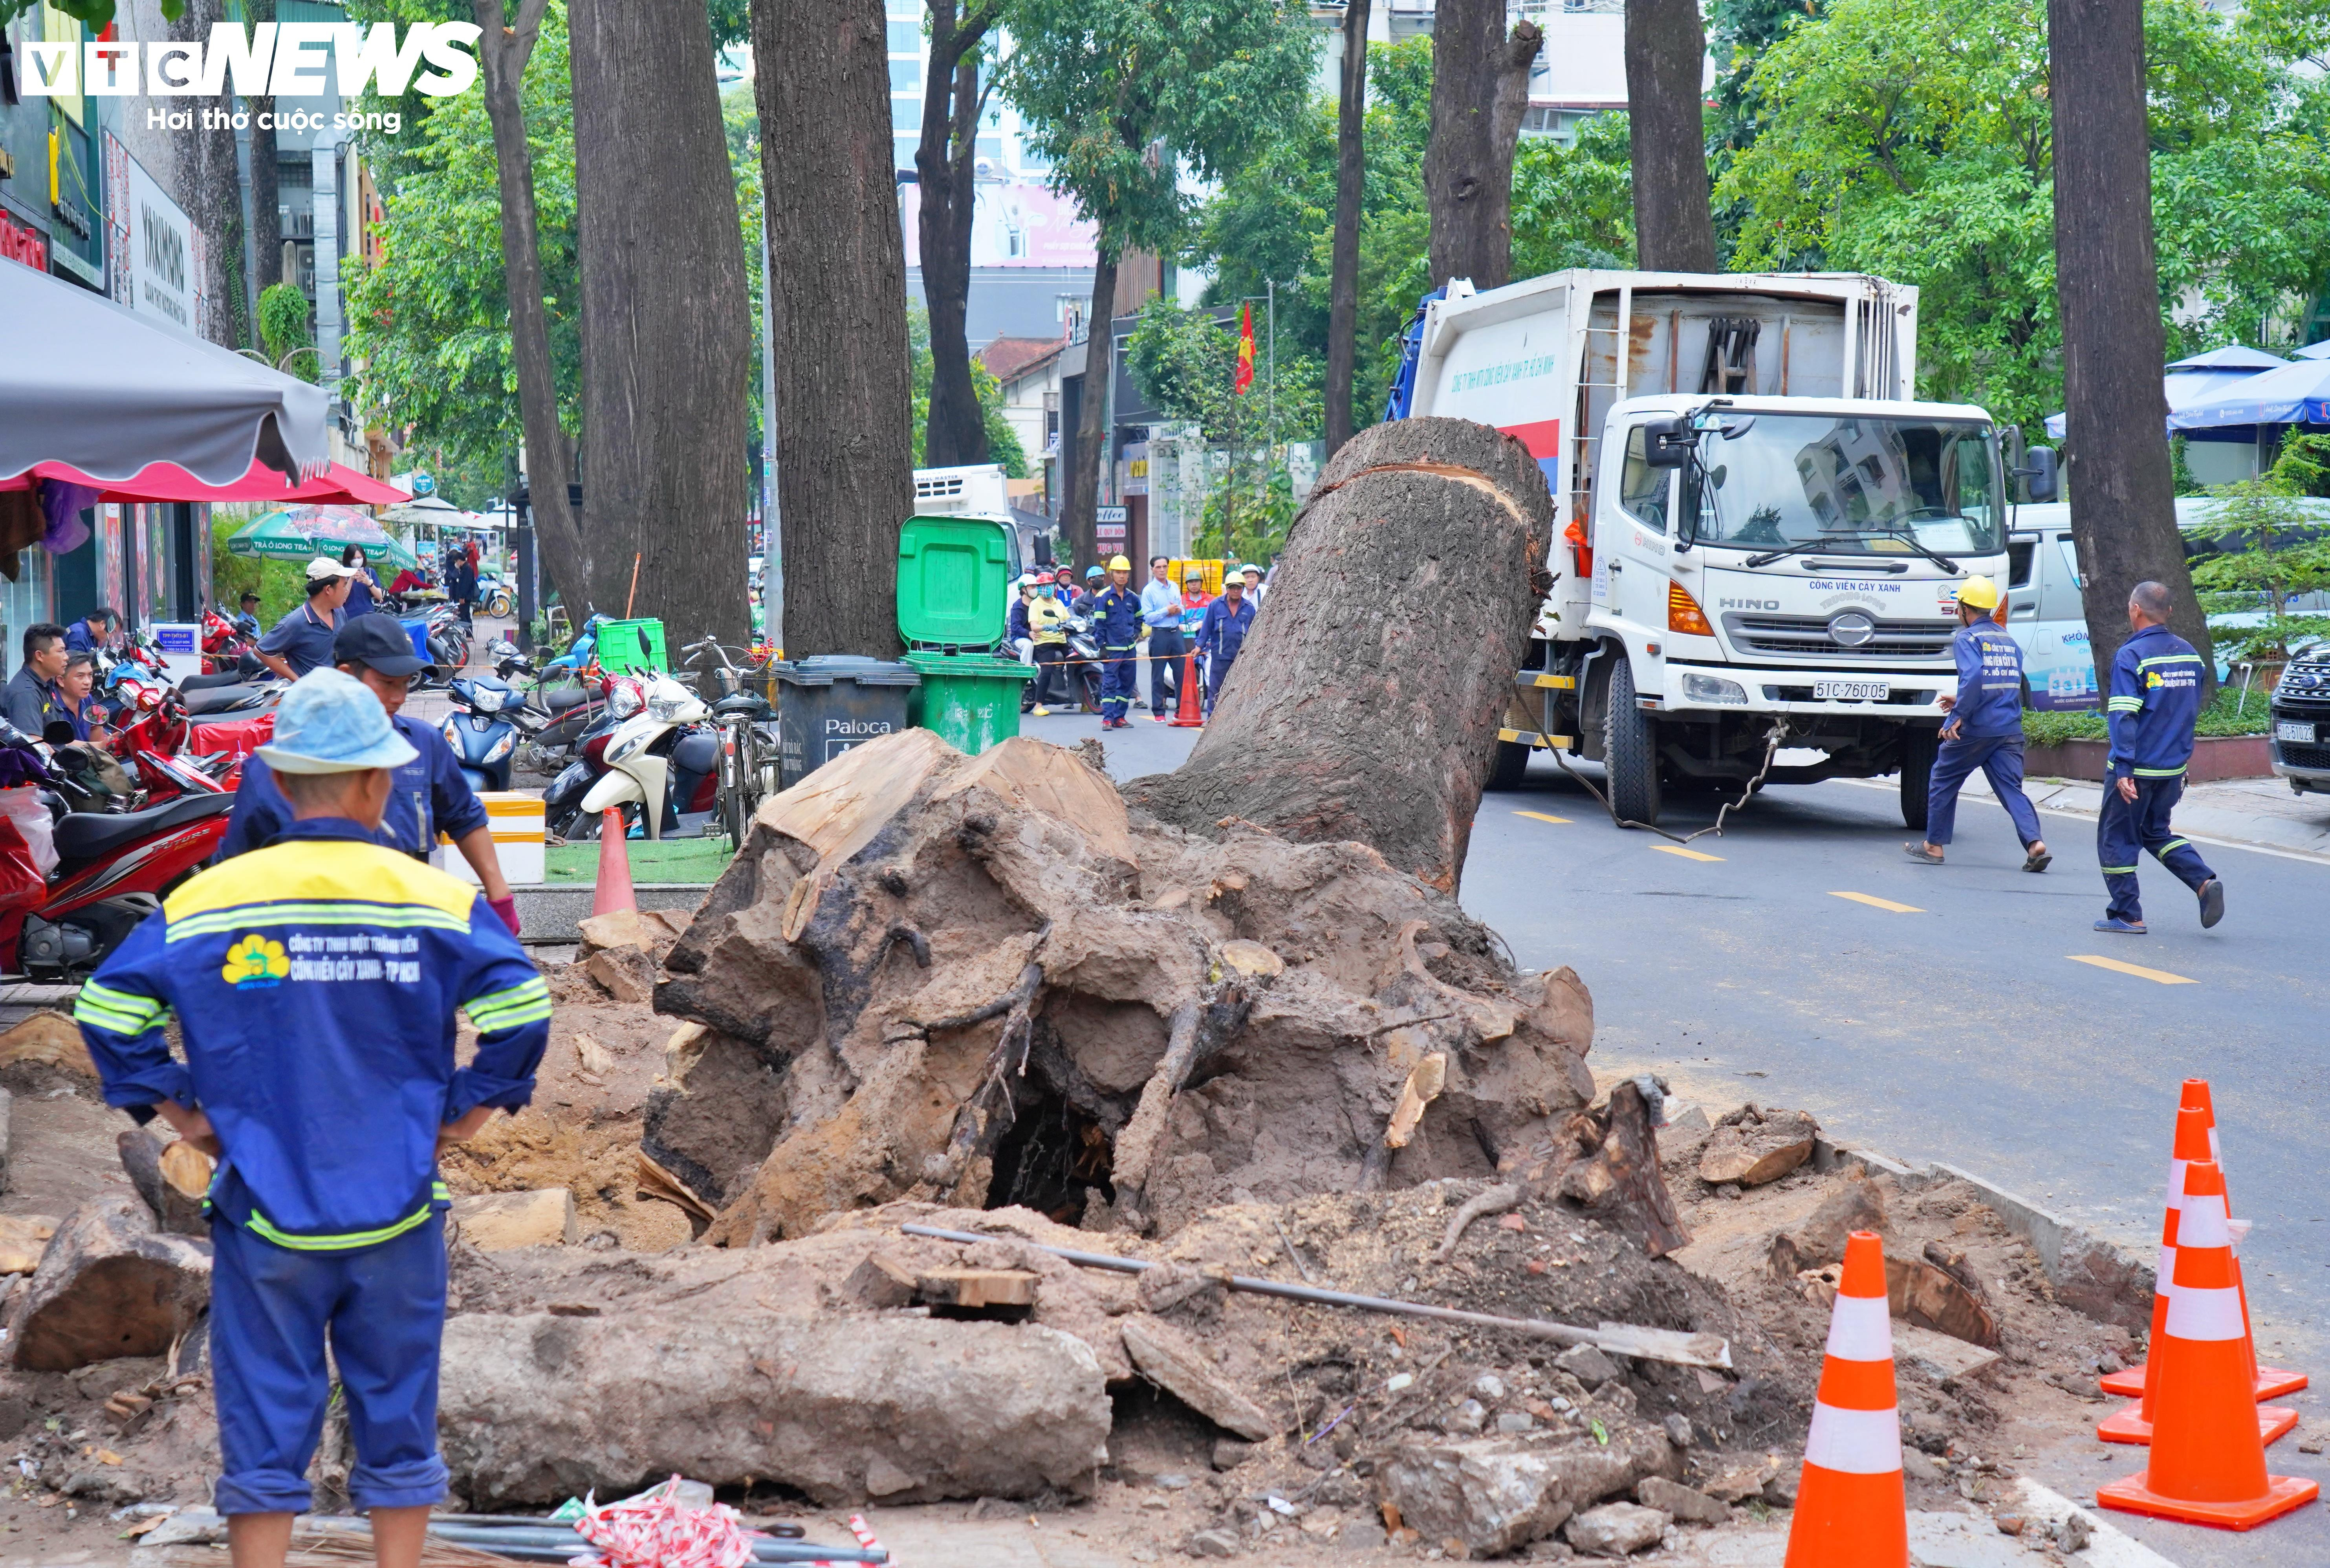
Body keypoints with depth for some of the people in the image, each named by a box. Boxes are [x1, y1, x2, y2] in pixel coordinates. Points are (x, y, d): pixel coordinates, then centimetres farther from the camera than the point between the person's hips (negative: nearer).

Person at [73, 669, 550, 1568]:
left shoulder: (206, 903, -5)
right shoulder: (436, 902, -6)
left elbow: (108, 1012, -8)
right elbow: (521, 1008, -14)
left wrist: (180, 1111, 2)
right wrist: (469, 1110, -1)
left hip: (263, 1208, 0)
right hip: (396, 1206, 0)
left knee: (265, 1428, 8)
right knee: (397, 1417, 12)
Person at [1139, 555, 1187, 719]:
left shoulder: (1175, 587, 13)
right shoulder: (1148, 591, -4)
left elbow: (1182, 609, 19)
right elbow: (1147, 618, -10)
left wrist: (1178, 610, -4)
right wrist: (1166, 611, -15)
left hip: (1176, 632, 5)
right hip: (1159, 635, -5)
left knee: (1181, 671, 5)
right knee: (1159, 676, -1)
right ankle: (1159, 712, 4)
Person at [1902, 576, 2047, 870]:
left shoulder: (1967, 638, -7)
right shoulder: (2008, 639, 16)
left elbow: (1974, 677, -25)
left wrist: (1959, 716, -20)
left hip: (1975, 730, -6)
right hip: (2010, 730, 6)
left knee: (1943, 781, 12)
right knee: (2011, 788, 1)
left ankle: (1934, 846, 19)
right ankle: (2035, 843, -19)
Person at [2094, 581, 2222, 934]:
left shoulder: (2131, 656, -14)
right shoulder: (2189, 654, 7)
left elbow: (2123, 717, -21)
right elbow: (2192, 713, 15)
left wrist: (2123, 771, -23)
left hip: (2137, 769, -7)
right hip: (2173, 768, 7)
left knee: (2116, 839, 7)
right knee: (2156, 832, 21)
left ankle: (2126, 916, 8)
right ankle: (2205, 882, 2)